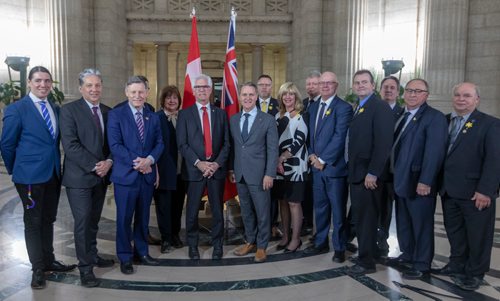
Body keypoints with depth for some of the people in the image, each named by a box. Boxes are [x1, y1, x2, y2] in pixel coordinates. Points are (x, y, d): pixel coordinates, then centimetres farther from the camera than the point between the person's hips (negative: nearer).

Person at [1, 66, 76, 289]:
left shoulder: (56, 109, 8)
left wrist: (57, 166, 9)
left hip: (53, 174, 5)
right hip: (30, 176, -5)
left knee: (48, 220, 16)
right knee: (33, 222, 6)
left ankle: (48, 261, 31)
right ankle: (38, 269, 19)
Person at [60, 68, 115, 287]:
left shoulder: (108, 111, 10)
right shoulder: (69, 110, -7)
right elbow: (70, 145, -16)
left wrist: (108, 162, -8)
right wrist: (94, 165, -18)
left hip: (101, 175, 5)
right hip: (79, 176, -5)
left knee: (93, 221, 16)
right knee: (83, 222, -1)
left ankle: (92, 255, 31)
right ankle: (85, 267, 11)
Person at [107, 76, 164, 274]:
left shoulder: (153, 117, 10)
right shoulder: (116, 115, -3)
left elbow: (159, 143, 7)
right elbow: (115, 145, -11)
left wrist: (149, 159, -13)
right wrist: (135, 162, -18)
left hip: (147, 174, 4)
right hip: (126, 175, -4)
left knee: (143, 217, 14)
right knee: (124, 218, 5)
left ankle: (142, 252, 29)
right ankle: (125, 257, 20)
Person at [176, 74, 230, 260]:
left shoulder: (221, 113, 10)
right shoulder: (185, 114, 5)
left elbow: (226, 143, 5)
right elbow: (182, 144, -3)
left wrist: (217, 163, -8)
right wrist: (199, 163, -13)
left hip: (217, 168, 1)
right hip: (194, 169, -1)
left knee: (217, 209, 7)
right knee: (192, 210, 6)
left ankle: (217, 245, 22)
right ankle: (192, 245, 22)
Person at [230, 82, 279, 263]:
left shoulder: (268, 120, -4)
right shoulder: (233, 120, 9)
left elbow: (273, 149, -7)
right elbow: (232, 146, 12)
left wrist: (269, 174, -13)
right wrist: (231, 169, 7)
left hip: (259, 174, -4)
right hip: (240, 174, 4)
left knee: (262, 212, 4)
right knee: (246, 211, 14)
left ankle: (261, 247, 19)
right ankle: (250, 242, 29)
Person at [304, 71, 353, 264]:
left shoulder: (343, 108, -9)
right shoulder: (313, 107, 13)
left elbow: (339, 137, -15)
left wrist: (322, 159, -14)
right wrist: (312, 155, -1)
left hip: (334, 166, -6)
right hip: (316, 165, 6)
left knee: (338, 210, 5)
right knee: (320, 208, 15)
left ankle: (339, 248, 18)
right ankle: (321, 243, 28)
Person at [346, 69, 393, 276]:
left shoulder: (380, 107, -12)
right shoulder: (357, 108, 15)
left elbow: (383, 143, -20)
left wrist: (372, 173, -22)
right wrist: (351, 169, 11)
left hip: (368, 174, -9)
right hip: (356, 172, 9)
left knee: (366, 218, 1)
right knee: (359, 217, 16)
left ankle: (366, 262, 13)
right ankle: (366, 253, 30)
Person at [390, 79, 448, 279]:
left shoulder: (435, 117, -11)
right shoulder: (400, 116, 13)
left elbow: (435, 152, -18)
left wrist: (425, 181, -23)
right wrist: (394, 174, 8)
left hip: (419, 183, -7)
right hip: (400, 180, 7)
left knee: (422, 224, 5)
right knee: (403, 222, 18)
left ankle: (421, 265, 17)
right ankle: (407, 255, 35)